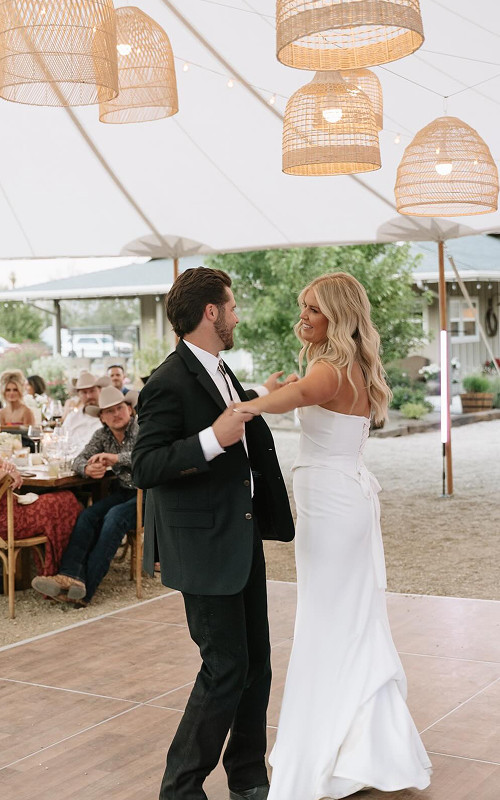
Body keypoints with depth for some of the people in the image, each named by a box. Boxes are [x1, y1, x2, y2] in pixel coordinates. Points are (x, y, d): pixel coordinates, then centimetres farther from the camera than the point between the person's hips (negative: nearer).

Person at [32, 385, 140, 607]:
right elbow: (79, 459, 4)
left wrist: (116, 457, -30)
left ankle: (85, 589, -33)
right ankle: (71, 576, -37)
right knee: (87, 515, -20)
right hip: (124, 492, 6)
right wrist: (88, 468, -22)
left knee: (115, 516, -30)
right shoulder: (103, 435, 9)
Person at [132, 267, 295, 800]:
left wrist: (261, 397, 35)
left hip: (242, 537, 9)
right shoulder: (169, 383, -19)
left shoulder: (218, 371, 10)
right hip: (205, 546, -9)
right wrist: (213, 439, -33)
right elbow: (144, 467, -24)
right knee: (226, 669, -4)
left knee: (255, 663, 15)